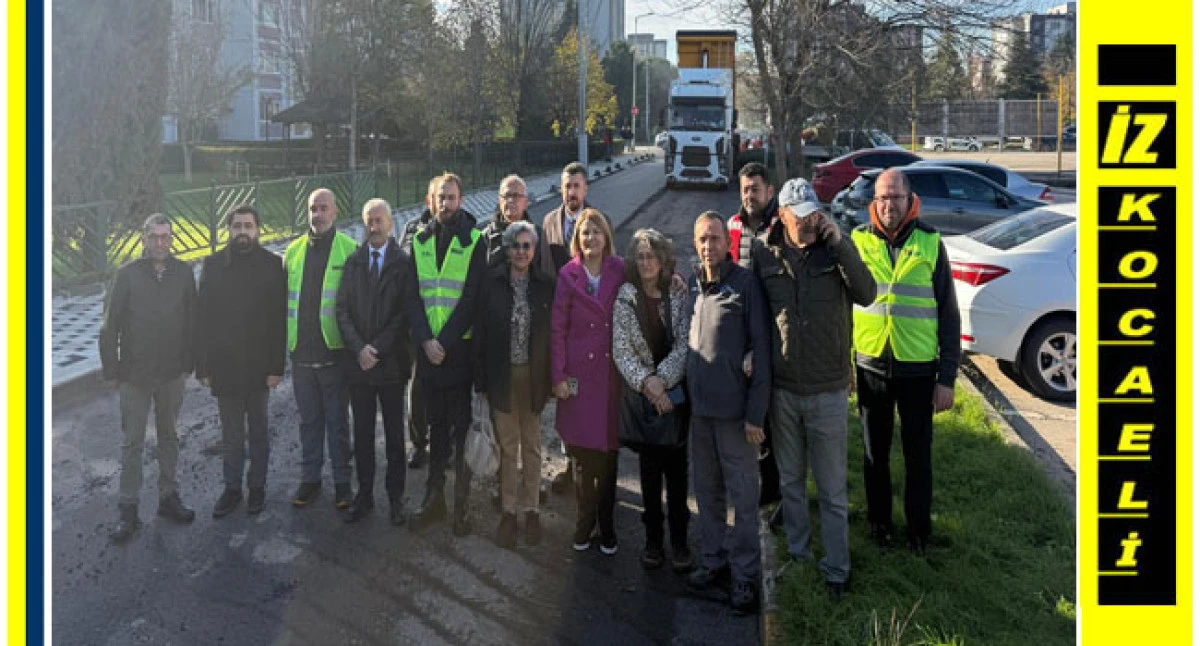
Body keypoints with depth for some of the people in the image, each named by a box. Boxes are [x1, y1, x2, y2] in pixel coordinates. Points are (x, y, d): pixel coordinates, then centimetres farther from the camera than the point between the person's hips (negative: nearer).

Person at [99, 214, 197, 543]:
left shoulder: (183, 273, -2)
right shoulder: (128, 274, -6)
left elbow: (192, 321, 3)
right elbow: (110, 325, -3)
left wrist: (188, 363, 2)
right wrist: (112, 368, -5)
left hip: (172, 373, 2)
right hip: (135, 375, -2)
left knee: (169, 437, 14)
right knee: (132, 443, 4)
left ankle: (169, 497, 26)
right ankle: (128, 509, 12)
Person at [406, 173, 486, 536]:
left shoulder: (475, 241, -4)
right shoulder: (420, 240, 8)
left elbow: (472, 299, -10)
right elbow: (413, 295, 4)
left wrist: (445, 342, -14)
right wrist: (425, 340, -9)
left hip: (461, 348, -4)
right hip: (428, 349, 4)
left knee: (463, 428, 3)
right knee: (436, 425, 13)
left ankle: (461, 504, 12)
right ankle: (434, 498, 23)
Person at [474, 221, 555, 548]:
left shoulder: (546, 285, -1)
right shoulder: (492, 282, -2)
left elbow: (554, 332, 2)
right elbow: (480, 332, 0)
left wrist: (554, 378, -3)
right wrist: (481, 380, -3)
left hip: (534, 375, 0)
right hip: (502, 375, 0)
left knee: (532, 445, 10)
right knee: (507, 445, 8)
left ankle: (530, 509, 22)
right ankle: (508, 511, 18)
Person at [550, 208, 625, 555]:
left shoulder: (620, 272, 4)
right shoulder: (568, 275, 2)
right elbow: (557, 329, 1)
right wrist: (558, 376, -4)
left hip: (612, 373, 0)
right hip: (579, 374, 0)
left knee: (608, 451, 5)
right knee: (583, 454, 4)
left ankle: (606, 524, 16)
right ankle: (585, 522, 18)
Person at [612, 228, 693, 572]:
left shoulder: (680, 298, 0)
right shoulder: (624, 300, 0)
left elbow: (684, 345, -5)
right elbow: (621, 350, -4)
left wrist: (662, 379, -16)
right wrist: (647, 382, -16)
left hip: (675, 392, 0)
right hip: (642, 394, 0)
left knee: (677, 467, 2)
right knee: (649, 469, 4)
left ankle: (679, 541, 11)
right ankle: (653, 540, 14)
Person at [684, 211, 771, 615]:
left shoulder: (745, 284, -10)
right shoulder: (693, 286, 7)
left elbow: (761, 351, -12)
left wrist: (756, 413, -15)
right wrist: (687, 393, 11)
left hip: (734, 410, -6)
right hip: (699, 407, 6)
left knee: (743, 496, 4)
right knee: (707, 490, 16)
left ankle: (745, 574, 16)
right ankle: (713, 562, 30)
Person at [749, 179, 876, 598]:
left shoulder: (835, 251, -8)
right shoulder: (763, 255, -5)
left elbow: (866, 295, -22)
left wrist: (838, 240, -25)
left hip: (828, 391, -2)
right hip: (782, 390, 2)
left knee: (833, 490, 9)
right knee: (791, 482, 19)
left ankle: (837, 569, 22)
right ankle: (797, 554, 36)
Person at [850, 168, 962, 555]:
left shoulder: (930, 243, -5)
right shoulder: (858, 241, -2)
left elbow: (949, 315, -3)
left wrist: (947, 377, -6)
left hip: (918, 369, -1)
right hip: (870, 367, 2)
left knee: (918, 455, 10)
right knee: (875, 453, 16)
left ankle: (919, 530, 27)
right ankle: (879, 521, 33)